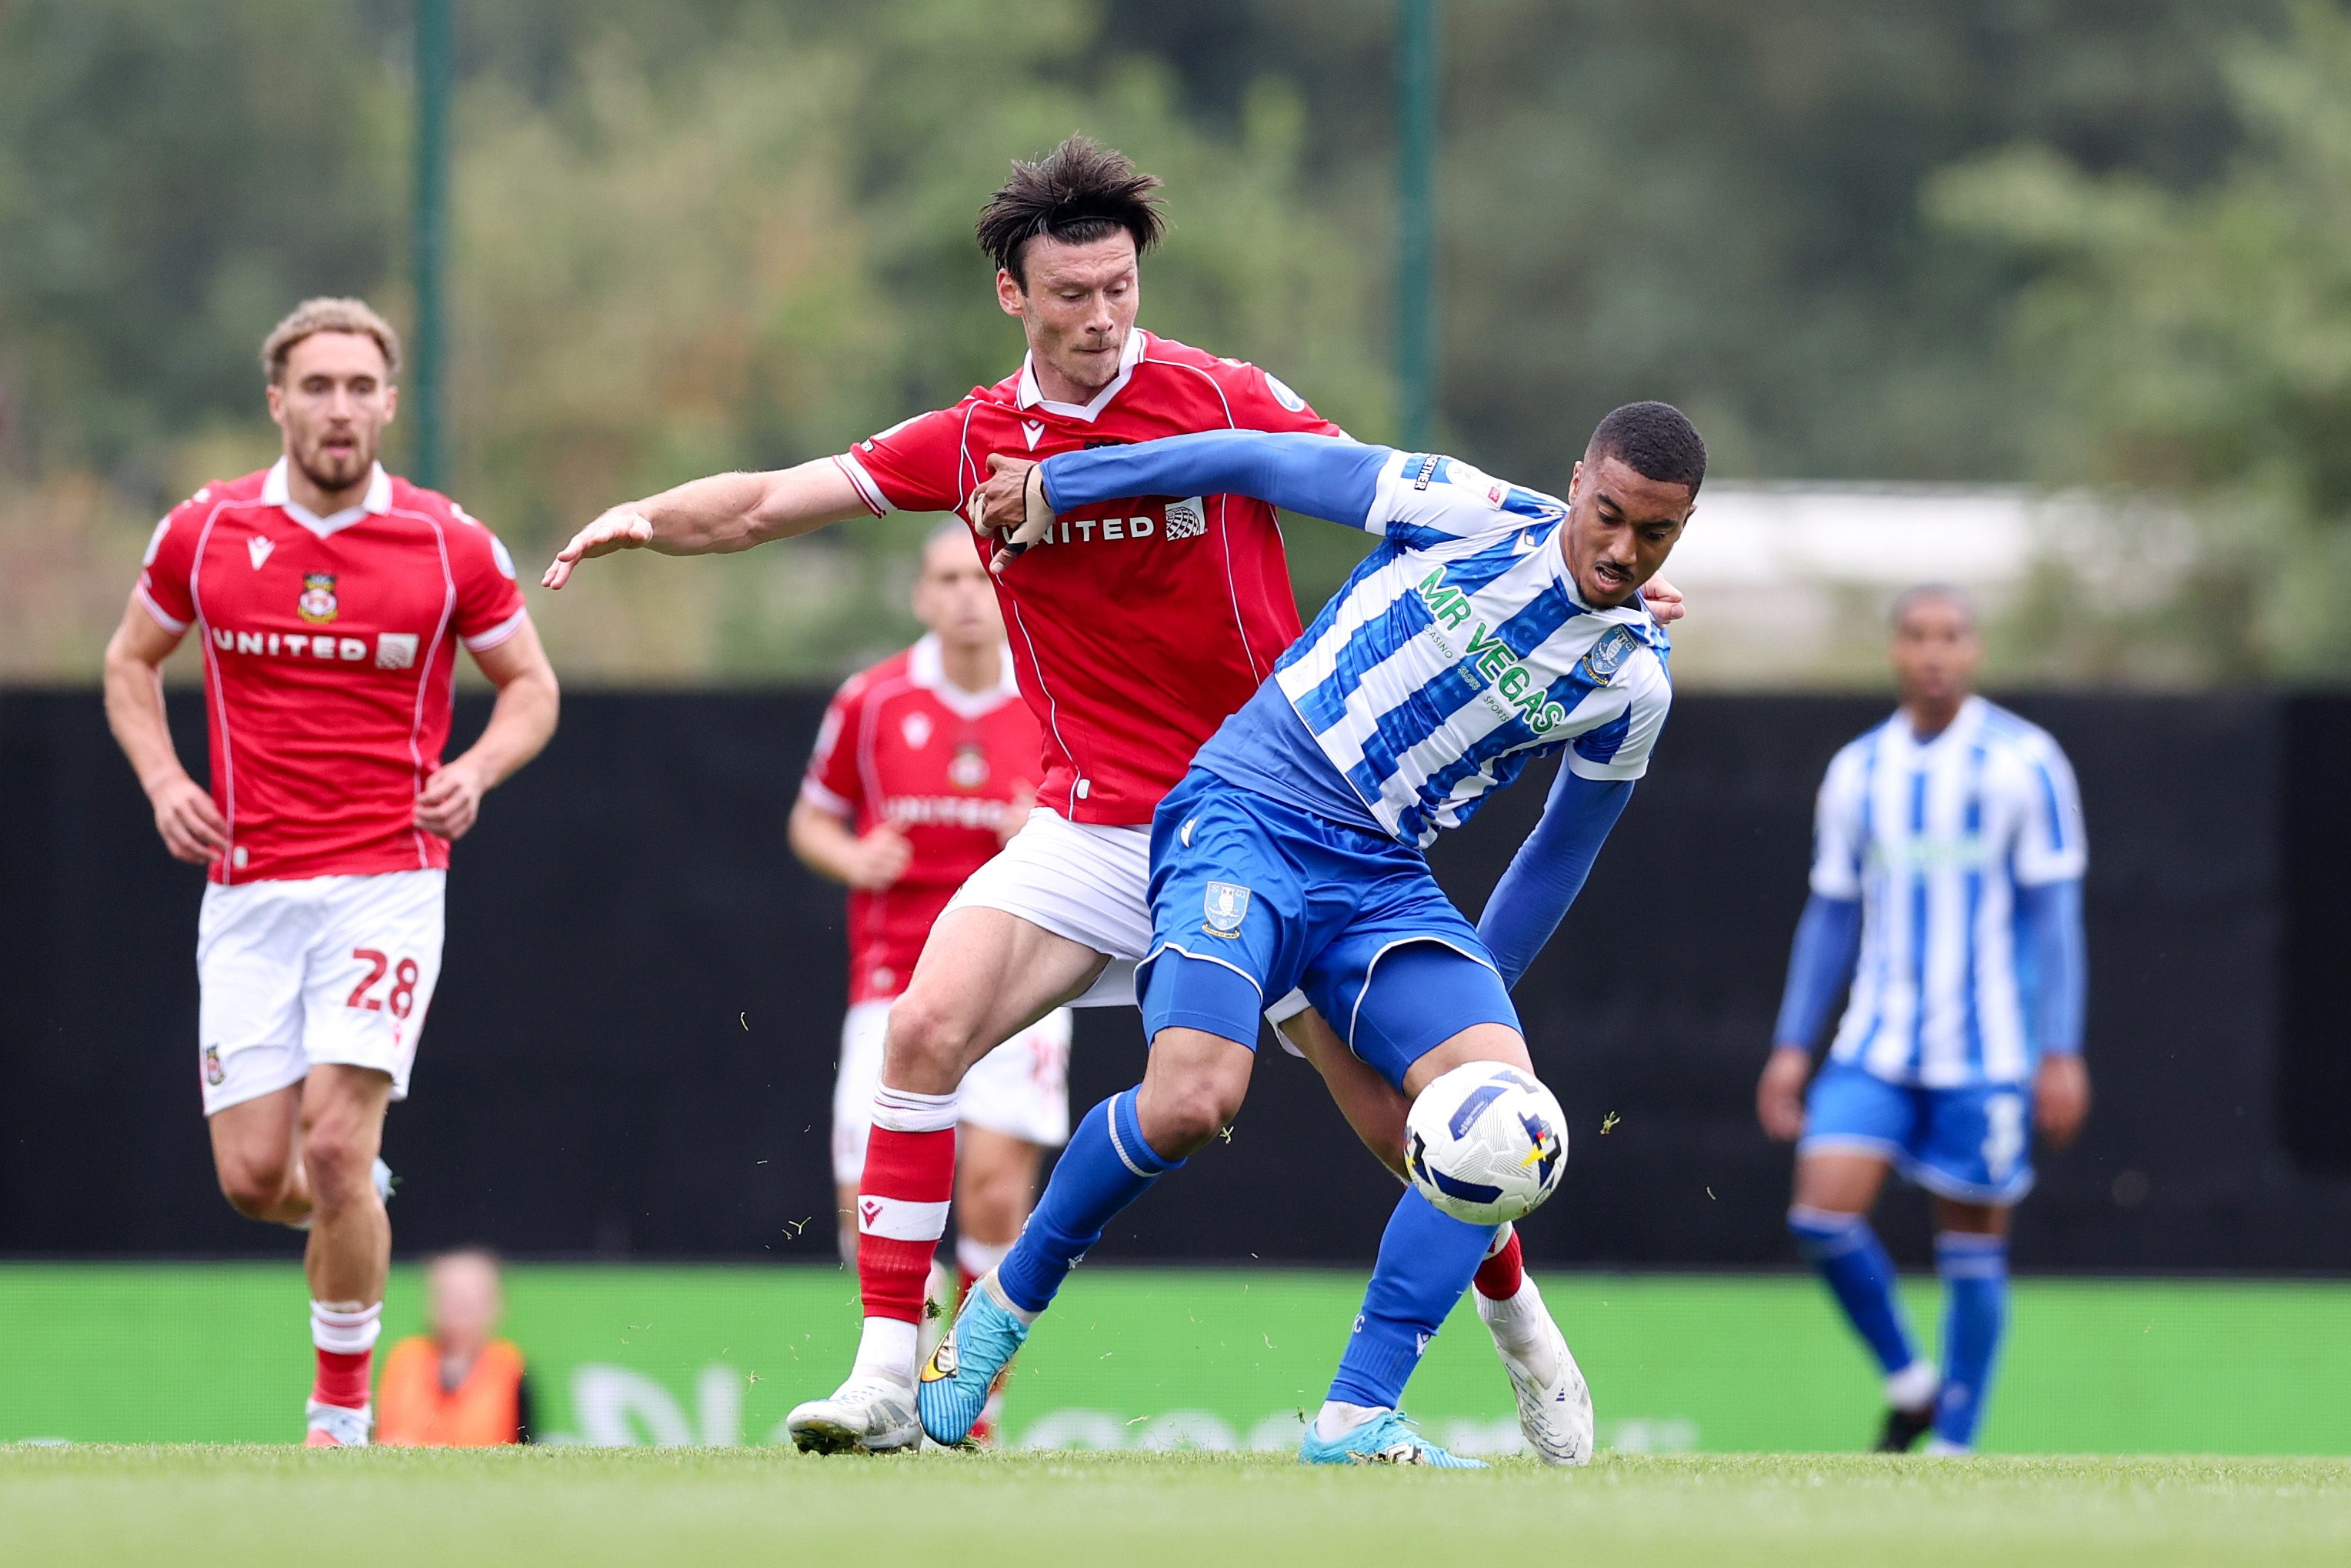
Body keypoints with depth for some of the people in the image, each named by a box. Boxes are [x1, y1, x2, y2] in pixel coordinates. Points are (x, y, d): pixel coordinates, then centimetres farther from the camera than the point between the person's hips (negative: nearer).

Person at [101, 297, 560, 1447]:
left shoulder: (450, 545, -3)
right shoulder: (205, 532, 1)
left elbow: (531, 684, 11)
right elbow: (131, 661, 17)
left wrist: (477, 768, -9)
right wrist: (162, 779, 1)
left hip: (387, 884, -2)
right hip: (248, 892, 2)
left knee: (335, 1142, -15)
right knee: (254, 1173, -2)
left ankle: (342, 1408, 0)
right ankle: (353, 1203, 35)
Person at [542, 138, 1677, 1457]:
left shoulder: (1228, 402, -8)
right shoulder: (973, 443, 2)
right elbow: (768, 504, 1)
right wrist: (647, 518, -18)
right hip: (1093, 829, 2)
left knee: (1400, 1112, -5)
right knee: (925, 1032, -17)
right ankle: (889, 1375, -12)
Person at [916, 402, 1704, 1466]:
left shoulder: (1633, 686, 5)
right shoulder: (1469, 513, -6)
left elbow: (1563, 849, 20)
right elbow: (1261, 463, 2)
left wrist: (1476, 998, 24)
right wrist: (1054, 483, 5)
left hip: (1384, 882, 4)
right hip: (1247, 813, -4)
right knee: (1191, 1103, -26)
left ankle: (1356, 1419, -17)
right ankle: (1005, 1304, 2)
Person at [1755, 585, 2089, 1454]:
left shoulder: (2023, 763, -3)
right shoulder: (1856, 773, 9)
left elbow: (2055, 915, -4)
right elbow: (1830, 917, 15)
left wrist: (2062, 1054, -10)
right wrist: (1792, 1046, 9)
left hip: (1986, 1053, -3)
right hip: (1877, 1047, 3)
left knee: (1973, 1246, 0)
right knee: (1823, 1212, -13)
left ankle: (1954, 1442, 12)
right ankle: (1908, 1382, 9)